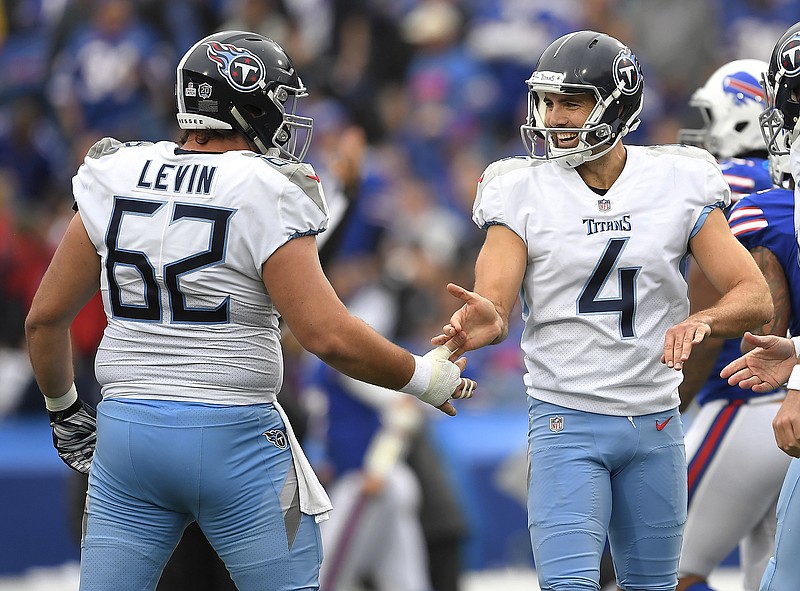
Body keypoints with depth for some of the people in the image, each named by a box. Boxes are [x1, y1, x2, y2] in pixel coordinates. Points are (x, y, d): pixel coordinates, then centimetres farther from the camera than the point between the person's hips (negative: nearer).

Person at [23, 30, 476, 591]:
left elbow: (45, 317, 7)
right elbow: (330, 337, -17)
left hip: (127, 433, 4)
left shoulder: (116, 183, 3)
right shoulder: (265, 199, -11)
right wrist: (423, 377, -1)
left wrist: (63, 409, 24)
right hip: (235, 440, -4)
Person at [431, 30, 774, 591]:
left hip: (655, 423, 2)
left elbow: (756, 297, -5)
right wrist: (485, 323, -38)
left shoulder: (679, 185, -2)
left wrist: (702, 321, -27)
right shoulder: (523, 193, -4)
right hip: (567, 421, -2)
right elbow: (494, 304, -13)